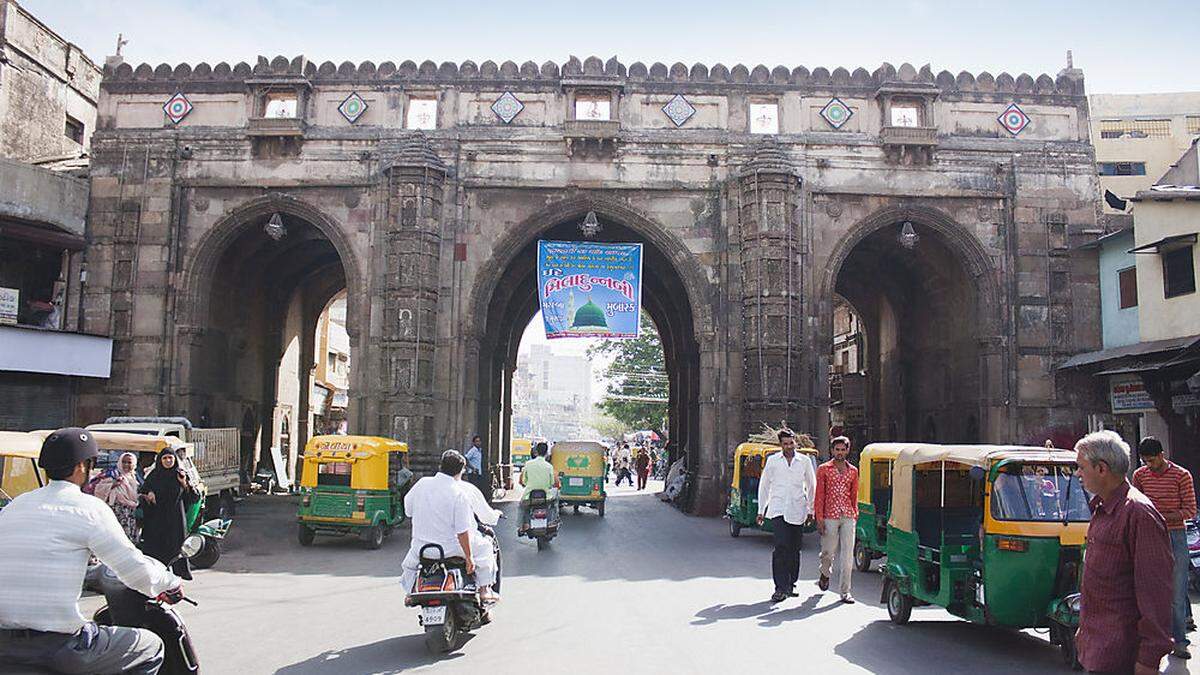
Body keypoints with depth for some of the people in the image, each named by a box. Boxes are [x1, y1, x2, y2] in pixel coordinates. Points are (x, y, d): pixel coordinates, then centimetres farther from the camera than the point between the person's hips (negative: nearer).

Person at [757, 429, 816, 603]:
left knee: (794, 549, 6)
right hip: (778, 510, -2)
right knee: (781, 547, -14)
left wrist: (811, 510, 13)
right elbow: (763, 485, 12)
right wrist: (761, 510, 11)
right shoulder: (772, 461, 6)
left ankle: (790, 584, 22)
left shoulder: (805, 461, 8)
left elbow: (811, 486, 16)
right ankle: (780, 588, -14)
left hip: (797, 511, 2)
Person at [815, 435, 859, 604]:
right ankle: (825, 574, 38)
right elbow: (819, 495, -2)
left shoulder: (853, 471, 11)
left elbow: (854, 495, 16)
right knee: (828, 551, 6)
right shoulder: (823, 469, 2)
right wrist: (819, 519, -7)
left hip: (848, 517, 2)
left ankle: (845, 591, 3)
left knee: (847, 555, -2)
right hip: (830, 517, -2)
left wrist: (855, 516, 11)